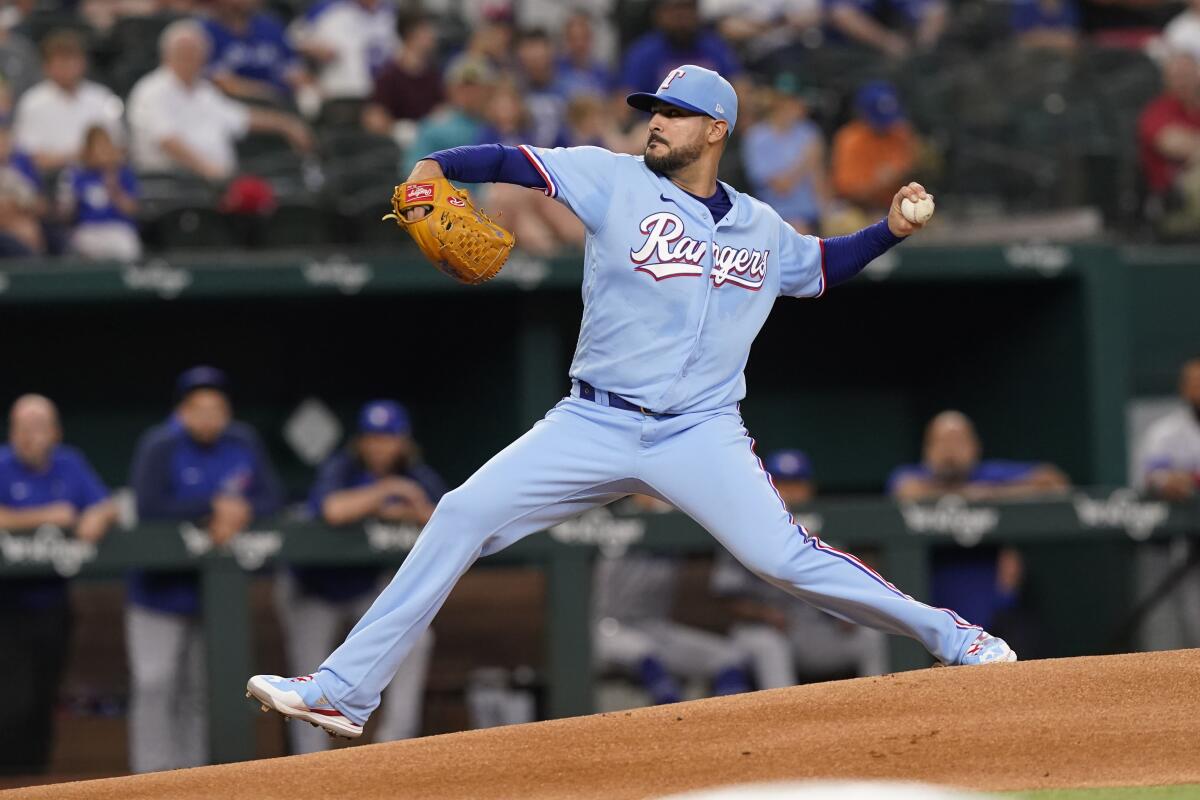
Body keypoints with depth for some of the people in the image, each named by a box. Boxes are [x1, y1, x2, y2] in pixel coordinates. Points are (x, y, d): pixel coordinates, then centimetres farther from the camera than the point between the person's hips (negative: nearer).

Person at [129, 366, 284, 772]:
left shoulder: (243, 442, 1)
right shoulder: (160, 446, -14)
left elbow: (272, 496, 0)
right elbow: (149, 508, -25)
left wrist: (240, 514, -21)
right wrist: (213, 509, -24)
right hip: (161, 588, -4)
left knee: (201, 689, 9)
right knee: (155, 685, -9)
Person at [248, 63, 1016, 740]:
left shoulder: (761, 229, 9)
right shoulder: (615, 181, 0)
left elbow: (820, 266, 28)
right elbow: (516, 161, -8)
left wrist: (891, 230, 12)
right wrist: (434, 168, -25)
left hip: (701, 435, 0)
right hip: (594, 426, 0)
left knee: (783, 555, -19)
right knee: (462, 517, -9)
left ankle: (949, 635, -2)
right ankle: (345, 691, -5)